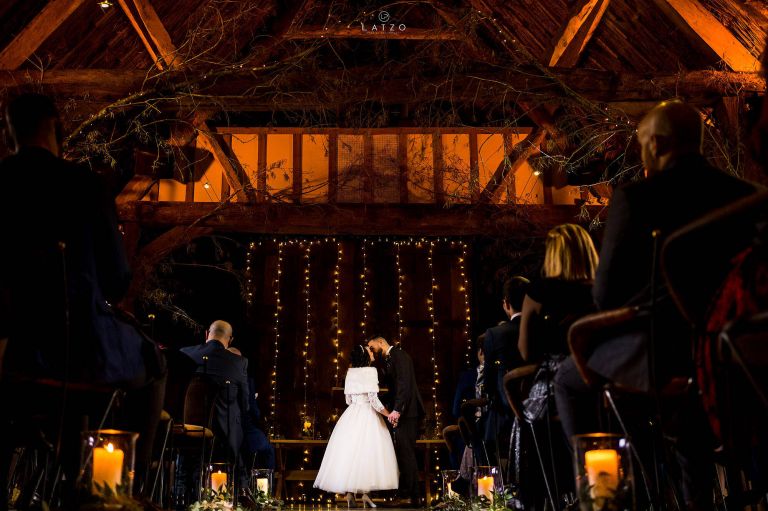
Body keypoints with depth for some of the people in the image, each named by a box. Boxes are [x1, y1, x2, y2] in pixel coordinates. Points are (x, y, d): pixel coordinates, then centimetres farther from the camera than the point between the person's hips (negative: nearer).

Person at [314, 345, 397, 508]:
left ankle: (349, 494, 7)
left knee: (350, 451, 7)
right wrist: (388, 414, -5)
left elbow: (348, 400, 12)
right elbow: (374, 399, -14)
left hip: (351, 415, 6)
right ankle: (365, 493, -2)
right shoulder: (371, 371, -10)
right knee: (366, 452, -1)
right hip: (368, 415, -5)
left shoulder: (350, 372, 8)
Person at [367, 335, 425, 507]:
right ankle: (407, 495, 12)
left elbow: (404, 383, -19)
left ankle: (409, 497, -5)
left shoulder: (398, 355, -8)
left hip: (406, 411, -9)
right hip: (399, 411, 9)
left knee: (406, 453, -8)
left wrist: (397, 410, -25)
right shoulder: (387, 360, 20)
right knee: (403, 453, 9)